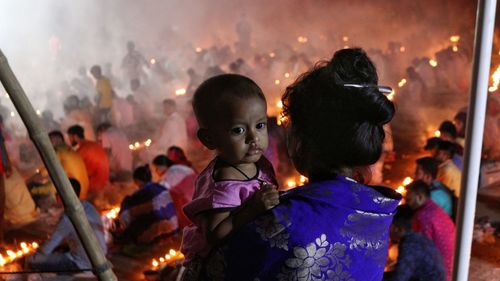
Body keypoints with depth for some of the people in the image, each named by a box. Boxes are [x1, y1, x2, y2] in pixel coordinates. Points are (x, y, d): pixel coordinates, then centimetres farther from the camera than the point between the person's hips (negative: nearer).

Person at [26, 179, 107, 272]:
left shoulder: (68, 217, -22)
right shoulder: (88, 206, 0)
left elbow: (46, 249, -13)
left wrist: (37, 254, 8)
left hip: (83, 264, -9)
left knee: (31, 261, -6)